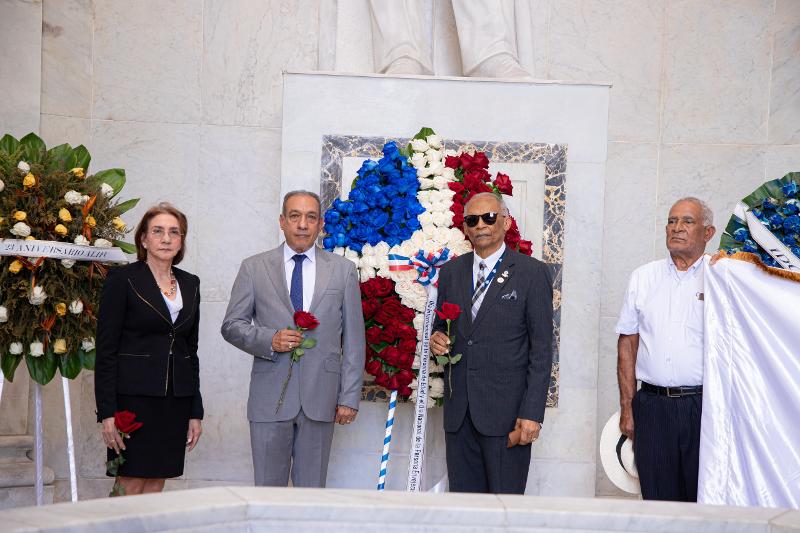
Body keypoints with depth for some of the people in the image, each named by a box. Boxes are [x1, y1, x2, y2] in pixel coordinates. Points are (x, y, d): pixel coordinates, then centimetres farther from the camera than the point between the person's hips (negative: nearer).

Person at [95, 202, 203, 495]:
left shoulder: (190, 283, 12)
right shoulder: (122, 279, -4)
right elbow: (106, 349, -6)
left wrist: (195, 411, 11)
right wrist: (107, 412, -13)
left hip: (176, 399, 5)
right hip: (134, 396, -5)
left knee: (156, 485, 6)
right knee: (131, 486, -3)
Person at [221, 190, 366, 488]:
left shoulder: (343, 270, 8)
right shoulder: (254, 268, 7)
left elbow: (353, 339, 7)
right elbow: (231, 326, 7)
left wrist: (349, 397, 1)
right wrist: (269, 340, -12)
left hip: (320, 397, 0)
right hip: (270, 396, 0)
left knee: (312, 490, 5)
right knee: (268, 489, 3)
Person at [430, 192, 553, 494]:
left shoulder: (532, 272, -2)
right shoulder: (451, 271, 12)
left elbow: (541, 349, -5)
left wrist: (532, 412, -11)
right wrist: (436, 340, -2)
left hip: (506, 410, -4)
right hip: (459, 410, 4)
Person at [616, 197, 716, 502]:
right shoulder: (643, 278, 11)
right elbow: (627, 342, 12)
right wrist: (627, 407, 7)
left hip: (703, 406, -2)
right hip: (652, 405, 3)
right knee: (658, 499, 6)